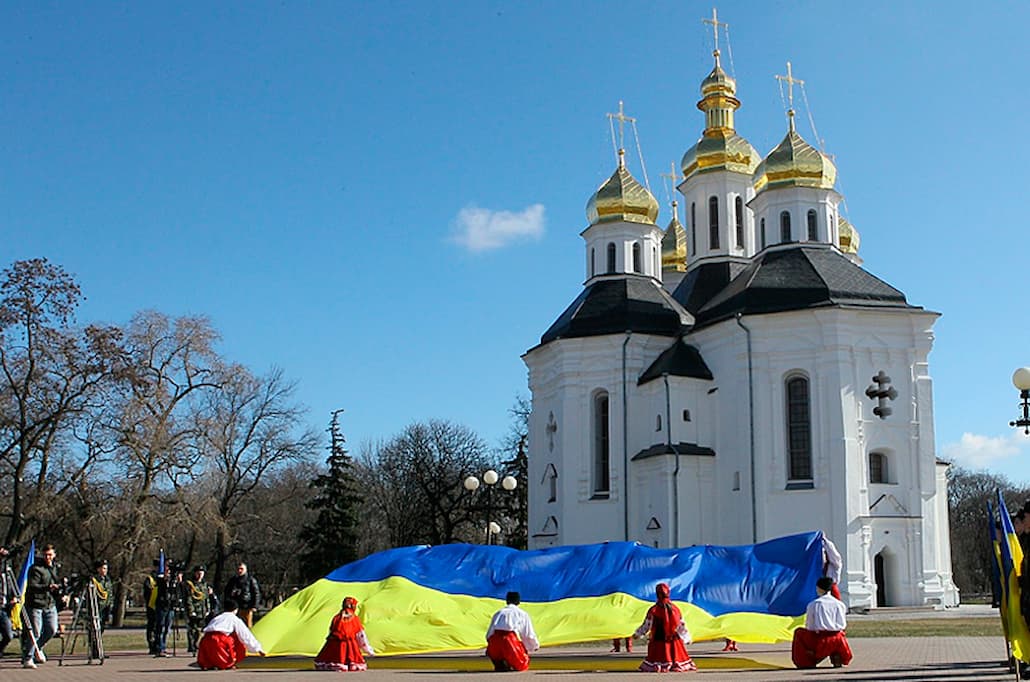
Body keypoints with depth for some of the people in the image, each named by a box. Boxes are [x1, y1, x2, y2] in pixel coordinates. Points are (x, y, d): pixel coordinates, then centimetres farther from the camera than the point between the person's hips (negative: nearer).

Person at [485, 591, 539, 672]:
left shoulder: (498, 613, 29)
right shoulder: (522, 614, 21)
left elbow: (488, 635, 26)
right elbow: (529, 635, 21)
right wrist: (535, 646, 41)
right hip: (510, 640, -2)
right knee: (522, 666, 18)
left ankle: (499, 664, 6)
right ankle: (508, 664, -11)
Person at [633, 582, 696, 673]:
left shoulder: (653, 610, -10)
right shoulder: (675, 609, 2)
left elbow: (646, 625, -4)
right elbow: (682, 626, 8)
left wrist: (637, 634, 12)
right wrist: (687, 638, 21)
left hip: (659, 642, -3)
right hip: (674, 642, 3)